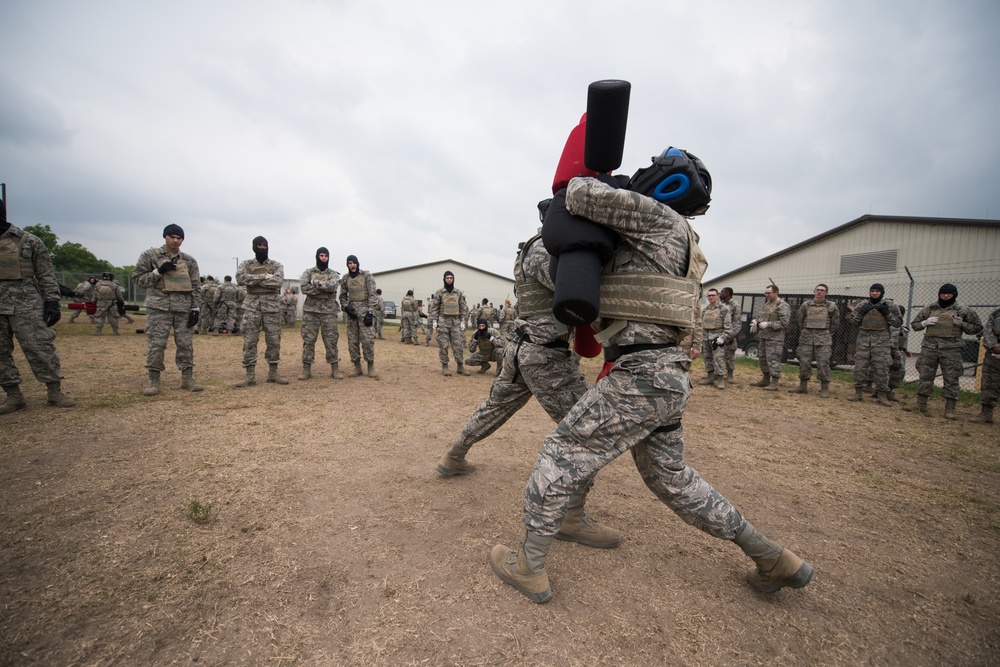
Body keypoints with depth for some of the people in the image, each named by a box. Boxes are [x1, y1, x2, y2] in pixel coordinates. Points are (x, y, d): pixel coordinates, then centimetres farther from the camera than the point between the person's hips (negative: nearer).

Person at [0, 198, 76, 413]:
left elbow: (46, 275, 1)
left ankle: (54, 392, 2)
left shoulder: (28, 241, 1)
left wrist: (52, 302, -6)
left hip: (26, 305, -4)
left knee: (40, 348, -4)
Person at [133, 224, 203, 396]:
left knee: (186, 344, 5)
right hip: (159, 306, -2)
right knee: (156, 344, -2)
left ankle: (187, 378, 13)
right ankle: (154, 381, 7)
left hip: (184, 308, 2)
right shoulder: (150, 256, 4)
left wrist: (196, 308, 0)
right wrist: (159, 271, -13)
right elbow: (138, 279, 3)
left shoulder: (189, 260, 10)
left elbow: (196, 286, 8)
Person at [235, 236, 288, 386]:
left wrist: (254, 280, -10)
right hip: (252, 306, 0)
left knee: (274, 340, 3)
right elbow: (241, 278, -12)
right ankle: (250, 375, 6)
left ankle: (273, 373, 13)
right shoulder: (246, 264, 9)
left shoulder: (277, 265, 7)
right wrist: (264, 276, -14)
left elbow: (278, 281, -13)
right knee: (249, 341, -1)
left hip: (272, 306, 0)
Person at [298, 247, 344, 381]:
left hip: (329, 310, 0)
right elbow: (304, 288, -10)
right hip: (310, 310, 0)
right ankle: (306, 369, 9)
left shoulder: (333, 274, 7)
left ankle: (335, 369, 8)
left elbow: (332, 286, -15)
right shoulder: (308, 272, 8)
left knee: (331, 341, 1)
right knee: (308, 340, 2)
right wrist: (324, 288, -12)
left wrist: (315, 282, -10)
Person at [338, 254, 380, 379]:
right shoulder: (345, 279, 11)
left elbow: (373, 294, -5)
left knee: (367, 339, -10)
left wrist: (370, 312, -14)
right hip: (351, 311, 4)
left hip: (365, 310, -4)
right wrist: (346, 307, -3)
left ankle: (371, 368, 0)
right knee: (352, 340, 3)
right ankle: (357, 368, 11)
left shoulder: (366, 276, 0)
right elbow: (343, 296, 17)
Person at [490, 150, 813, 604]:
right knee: (672, 480, 23)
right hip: (665, 377, 10)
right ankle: (774, 560, 35)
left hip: (641, 376, -10)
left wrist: (579, 183, 10)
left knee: (562, 454, 1)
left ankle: (528, 567, 14)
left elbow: (584, 196, -13)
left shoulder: (662, 219, -4)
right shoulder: (663, 243, 25)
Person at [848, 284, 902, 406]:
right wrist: (861, 312, -6)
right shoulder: (862, 305, 10)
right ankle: (858, 393, 9)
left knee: (881, 368, -1)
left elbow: (898, 323, 3)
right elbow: (853, 322, 10)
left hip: (882, 340, -2)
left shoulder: (890, 306, 5)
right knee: (860, 366, 1)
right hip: (863, 338, 2)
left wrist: (887, 313, -10)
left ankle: (881, 395, 9)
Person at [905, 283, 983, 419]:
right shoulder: (929, 308, 10)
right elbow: (914, 324, 15)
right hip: (929, 346, 2)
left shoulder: (963, 310, 6)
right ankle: (920, 405, 13)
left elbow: (977, 327, 9)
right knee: (925, 376, 5)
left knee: (951, 379, 0)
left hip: (951, 348, -1)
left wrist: (961, 324, -8)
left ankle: (950, 410, 4)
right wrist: (924, 323, -5)